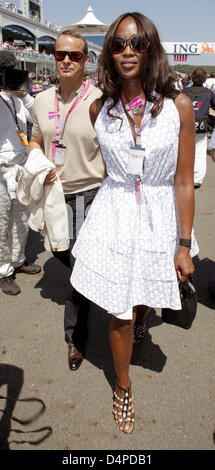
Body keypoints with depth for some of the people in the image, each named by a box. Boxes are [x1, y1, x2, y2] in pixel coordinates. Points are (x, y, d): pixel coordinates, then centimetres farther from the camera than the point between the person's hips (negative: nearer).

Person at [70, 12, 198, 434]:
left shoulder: (178, 106, -11)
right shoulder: (99, 109, -4)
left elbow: (183, 182, -9)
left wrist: (184, 245, -7)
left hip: (160, 217, 0)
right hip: (114, 216, 1)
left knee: (143, 304, 19)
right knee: (119, 314, 7)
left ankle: (135, 321, 59)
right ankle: (123, 386, 34)